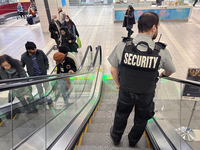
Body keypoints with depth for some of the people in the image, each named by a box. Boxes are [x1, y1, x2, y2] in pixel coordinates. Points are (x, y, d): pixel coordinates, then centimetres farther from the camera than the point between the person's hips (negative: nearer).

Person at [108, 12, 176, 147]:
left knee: (121, 116, 28)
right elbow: (170, 71, -1)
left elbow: (113, 71, -10)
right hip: (146, 95, 0)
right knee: (141, 120, 28)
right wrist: (163, 74, 23)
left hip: (126, 92, 1)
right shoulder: (162, 52, -22)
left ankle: (116, 137, 54)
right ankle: (133, 141, 55)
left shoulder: (122, 46, -23)